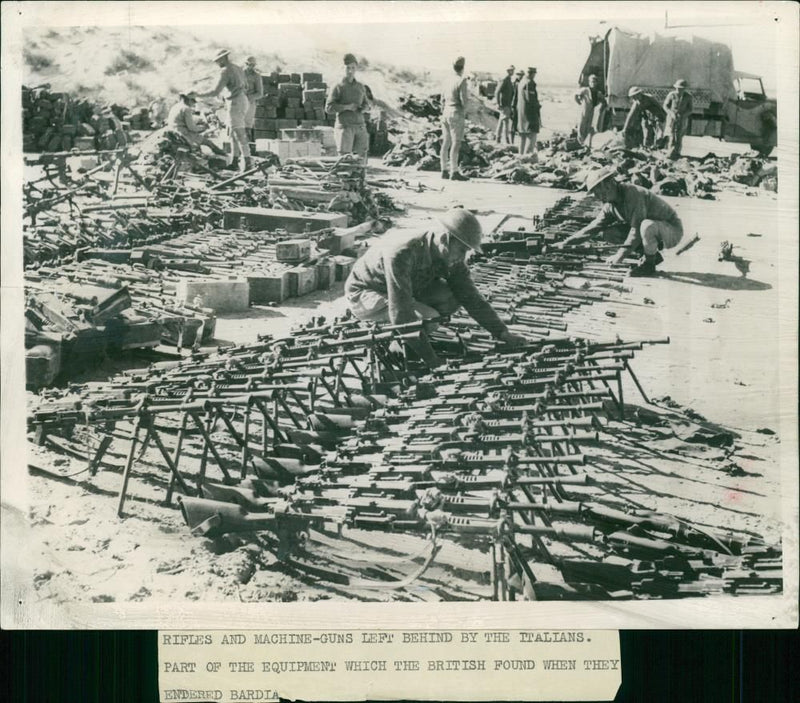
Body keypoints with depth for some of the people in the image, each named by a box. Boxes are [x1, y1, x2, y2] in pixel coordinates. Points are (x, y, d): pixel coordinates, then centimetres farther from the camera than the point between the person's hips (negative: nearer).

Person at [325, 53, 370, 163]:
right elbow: (329, 108, -7)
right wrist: (347, 107, -15)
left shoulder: (360, 87, 12)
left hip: (359, 126, 5)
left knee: (361, 157, 0)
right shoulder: (338, 88, -2)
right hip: (345, 126, -4)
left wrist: (364, 108, -1)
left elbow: (366, 104, 23)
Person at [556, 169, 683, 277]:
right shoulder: (610, 205, 0)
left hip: (672, 230, -8)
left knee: (647, 225, -39)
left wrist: (620, 255, -25)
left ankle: (648, 264, -13)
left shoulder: (632, 193, -26)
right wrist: (566, 242, 4)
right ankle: (653, 255, 7)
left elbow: (637, 230, -29)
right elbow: (592, 228, 9)